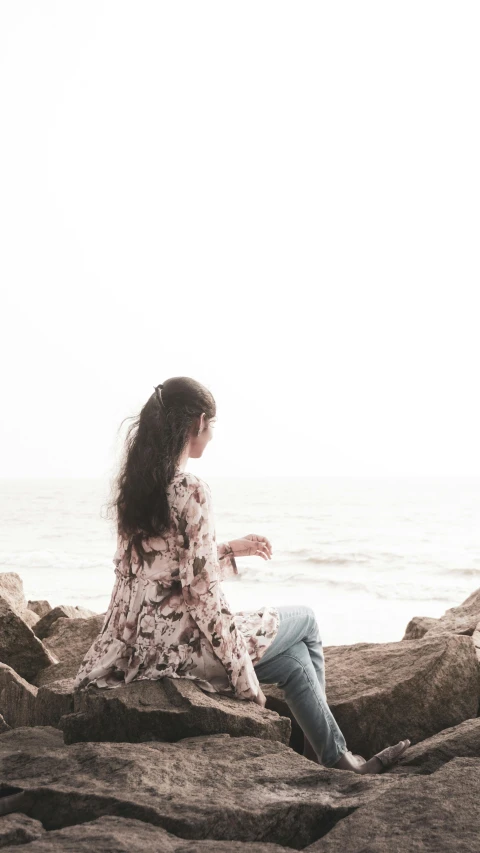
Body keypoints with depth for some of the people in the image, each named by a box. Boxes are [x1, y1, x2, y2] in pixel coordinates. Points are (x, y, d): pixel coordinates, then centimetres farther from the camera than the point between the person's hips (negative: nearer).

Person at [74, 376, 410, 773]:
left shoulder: (135, 484, 4)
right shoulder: (192, 491, -21)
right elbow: (202, 592, -21)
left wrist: (231, 548, 21)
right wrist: (244, 675, -14)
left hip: (141, 641, 8)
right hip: (183, 644, -8)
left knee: (295, 658, 20)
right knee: (304, 620, 16)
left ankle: (337, 757, 29)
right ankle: (327, 753, 30)